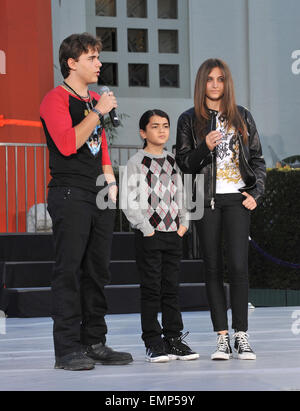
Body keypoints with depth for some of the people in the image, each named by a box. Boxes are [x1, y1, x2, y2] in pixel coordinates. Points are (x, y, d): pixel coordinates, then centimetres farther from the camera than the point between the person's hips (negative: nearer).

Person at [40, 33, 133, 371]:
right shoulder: (56, 99, -5)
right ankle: (67, 349, -7)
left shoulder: (95, 100, 21)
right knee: (69, 271, -9)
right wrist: (99, 112, -14)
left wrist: (110, 180, 15)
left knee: (97, 272, 9)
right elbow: (68, 144, -19)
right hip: (69, 196, -8)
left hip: (99, 197, 8)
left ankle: (95, 343, 15)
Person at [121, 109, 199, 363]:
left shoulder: (173, 161, 12)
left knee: (172, 289, 8)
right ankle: (153, 343, 3)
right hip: (149, 235, -5)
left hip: (173, 234, 5)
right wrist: (146, 228, -12)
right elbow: (128, 202, -9)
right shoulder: (137, 162, -5)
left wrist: (184, 223, 6)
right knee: (151, 289, -2)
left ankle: (174, 339, 15)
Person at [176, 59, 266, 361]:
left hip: (236, 199, 0)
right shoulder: (189, 120, 7)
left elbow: (257, 159, 12)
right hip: (206, 200, 0)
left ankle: (241, 336, -2)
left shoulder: (242, 117, 11)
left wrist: (256, 193, 0)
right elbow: (184, 163, 4)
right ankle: (222, 338, 5)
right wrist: (205, 147, -14)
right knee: (213, 267, 1)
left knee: (237, 265, -10)